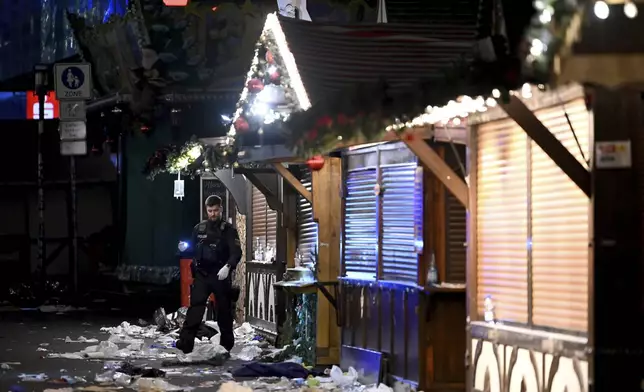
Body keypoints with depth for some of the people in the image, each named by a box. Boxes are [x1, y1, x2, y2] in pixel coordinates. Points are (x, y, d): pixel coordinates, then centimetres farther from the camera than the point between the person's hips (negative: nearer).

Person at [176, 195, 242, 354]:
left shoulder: (228, 229, -2)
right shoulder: (199, 228, 10)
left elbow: (236, 252, -13)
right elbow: (192, 249, 24)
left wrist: (228, 266, -30)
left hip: (220, 275, -2)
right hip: (201, 275, 2)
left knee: (224, 310, 7)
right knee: (195, 308, -10)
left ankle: (227, 343, 18)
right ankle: (185, 343, -18)